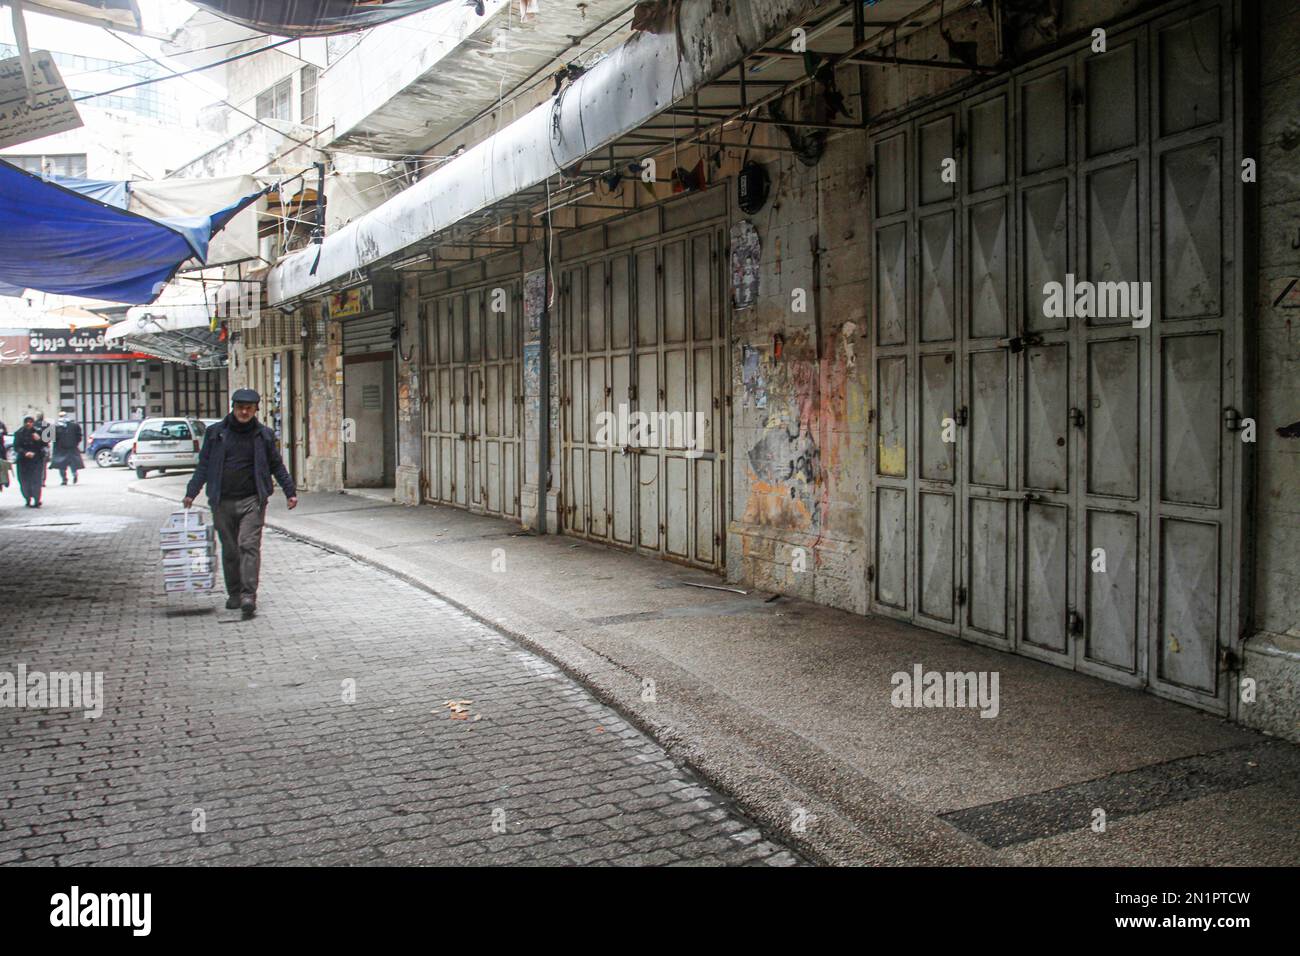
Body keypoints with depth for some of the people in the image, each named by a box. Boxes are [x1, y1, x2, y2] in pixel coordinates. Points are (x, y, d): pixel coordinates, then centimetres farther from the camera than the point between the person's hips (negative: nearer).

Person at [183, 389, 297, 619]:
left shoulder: (264, 435, 5)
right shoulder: (216, 433, 6)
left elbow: (277, 465, 13)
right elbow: (204, 465, 10)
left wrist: (290, 492, 10)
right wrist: (191, 493, 3)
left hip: (252, 500, -2)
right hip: (222, 502, 2)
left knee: (249, 545, -13)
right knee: (229, 550, 9)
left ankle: (249, 595, -17)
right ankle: (234, 594, 20)